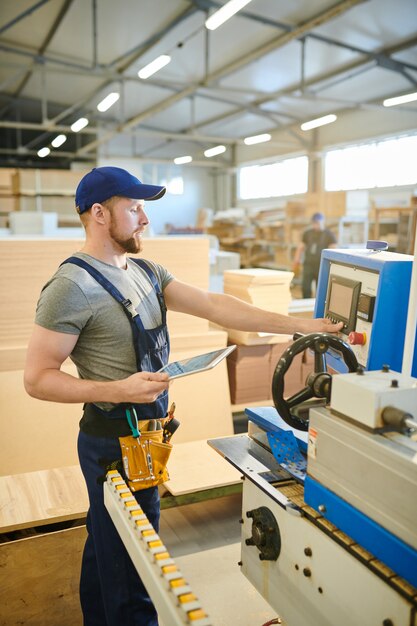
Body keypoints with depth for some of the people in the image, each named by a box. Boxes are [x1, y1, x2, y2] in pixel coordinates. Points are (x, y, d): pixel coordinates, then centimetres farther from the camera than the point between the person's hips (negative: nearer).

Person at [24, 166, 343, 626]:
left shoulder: (146, 272, 6)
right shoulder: (72, 286, -19)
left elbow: (213, 306, -1)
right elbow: (37, 379, -17)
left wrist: (301, 325, -6)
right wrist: (119, 390, -27)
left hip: (143, 432, 8)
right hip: (114, 441, -8)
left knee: (105, 545, 25)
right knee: (129, 559, 7)